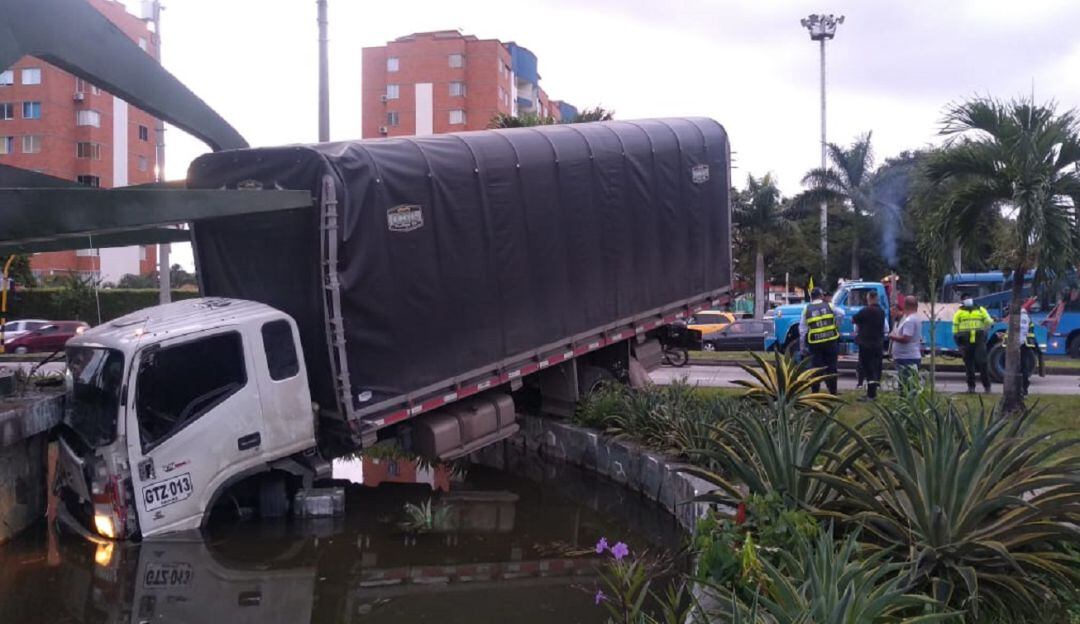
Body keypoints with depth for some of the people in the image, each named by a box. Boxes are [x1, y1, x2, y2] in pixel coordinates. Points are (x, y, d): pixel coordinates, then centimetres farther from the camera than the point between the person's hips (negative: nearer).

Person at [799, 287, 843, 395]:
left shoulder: (807, 309, 4)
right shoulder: (829, 306, 3)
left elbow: (802, 328, 1)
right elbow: (840, 313, -11)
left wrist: (802, 345, 6)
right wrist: (836, 325, 7)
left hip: (814, 342, 0)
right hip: (831, 340, 0)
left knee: (815, 368, 4)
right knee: (831, 367, 8)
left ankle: (815, 392, 3)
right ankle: (832, 391, 12)